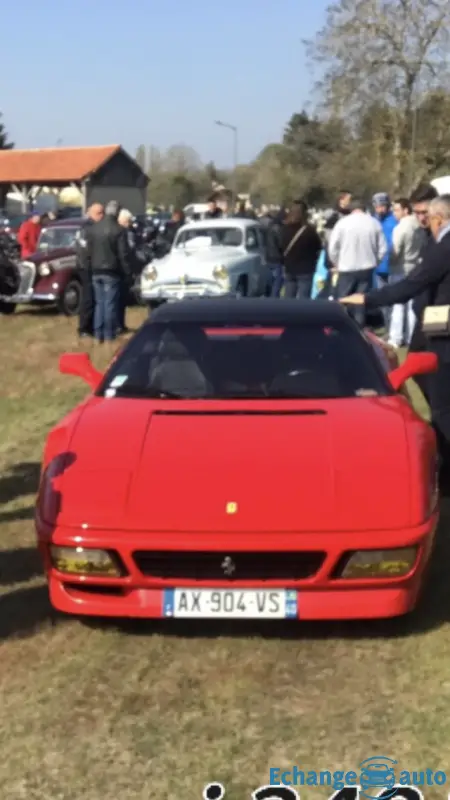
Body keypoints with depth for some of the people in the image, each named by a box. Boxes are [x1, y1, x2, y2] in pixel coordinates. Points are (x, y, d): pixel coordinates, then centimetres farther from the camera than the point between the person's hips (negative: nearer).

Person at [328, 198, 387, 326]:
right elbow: (383, 248, 2)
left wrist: (336, 263, 11)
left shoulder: (343, 222, -4)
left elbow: (333, 247, -4)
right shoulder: (374, 223, 2)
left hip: (347, 268, -2)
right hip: (367, 268, 2)